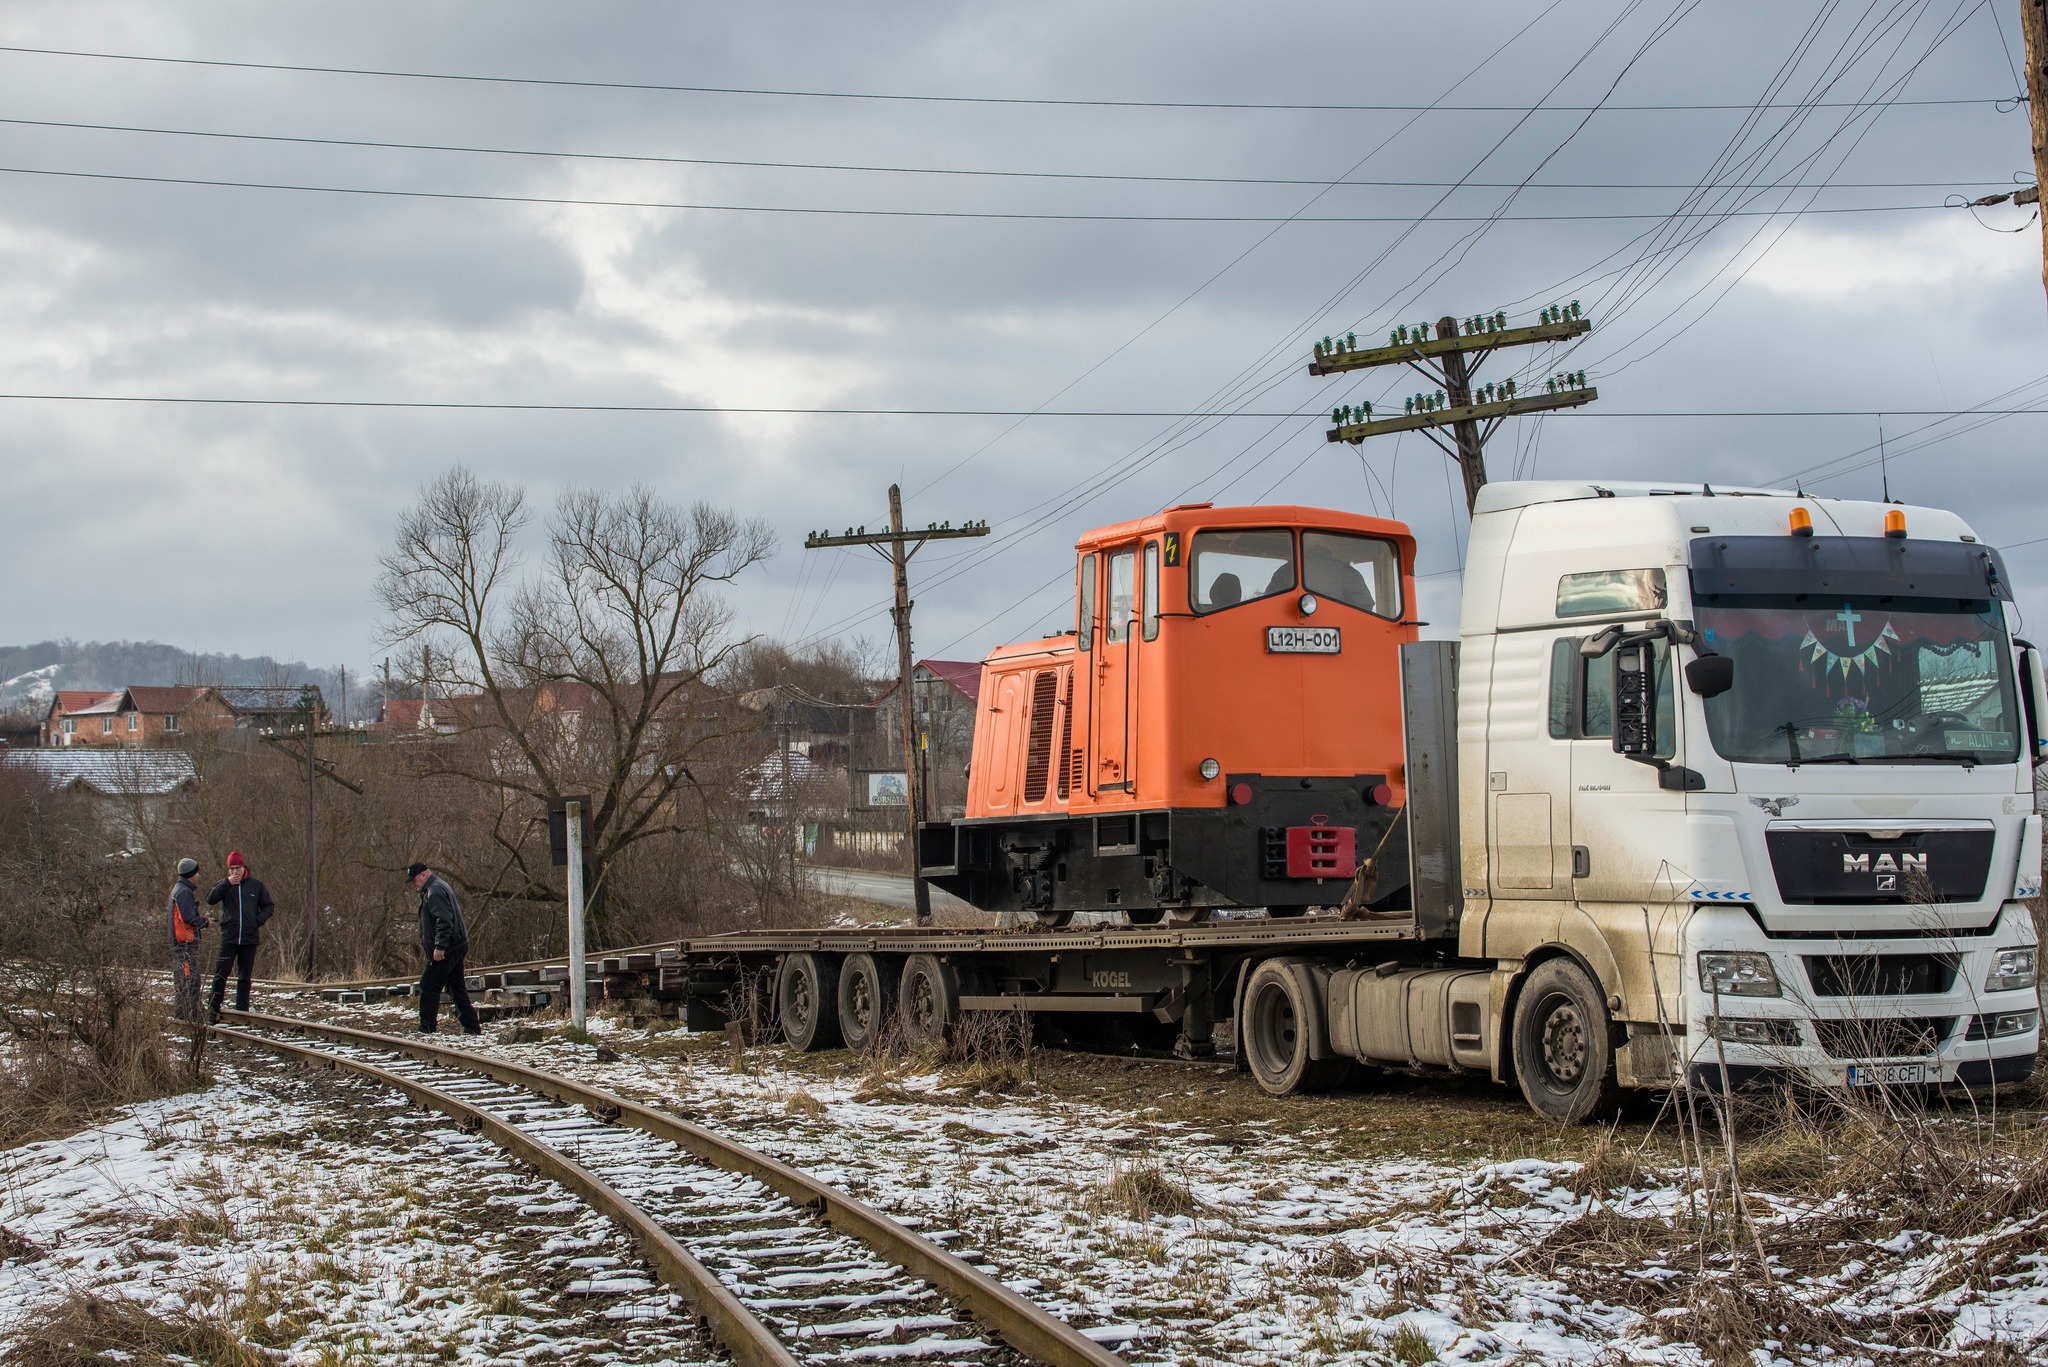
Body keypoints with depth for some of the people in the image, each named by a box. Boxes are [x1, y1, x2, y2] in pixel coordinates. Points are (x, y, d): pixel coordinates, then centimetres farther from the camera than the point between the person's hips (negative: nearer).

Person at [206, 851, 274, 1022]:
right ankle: (213, 1010, -4)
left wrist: (258, 920, -5)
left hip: (249, 938, 1)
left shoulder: (256, 885, 6)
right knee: (221, 974, -6)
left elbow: (269, 906, 12)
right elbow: (210, 900, -13)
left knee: (245, 977, 6)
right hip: (229, 937, -1)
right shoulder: (224, 885, 4)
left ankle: (242, 1011, 9)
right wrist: (227, 883, -20)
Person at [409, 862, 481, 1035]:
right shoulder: (441, 887, 20)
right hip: (457, 948, 11)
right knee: (457, 988, 12)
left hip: (444, 951, -11)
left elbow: (444, 920, -24)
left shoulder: (435, 892, -14)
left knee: (429, 987, -6)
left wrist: (440, 947, -26)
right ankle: (472, 1027, 12)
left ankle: (426, 1028, -5)